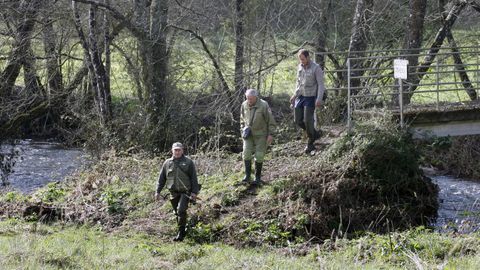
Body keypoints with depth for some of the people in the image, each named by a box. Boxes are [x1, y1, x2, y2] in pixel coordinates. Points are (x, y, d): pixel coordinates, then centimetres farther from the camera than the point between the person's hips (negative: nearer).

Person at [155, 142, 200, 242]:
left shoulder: (188, 162, 2)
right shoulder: (167, 163, 10)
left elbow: (194, 178, 1)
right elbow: (162, 178, 15)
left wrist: (194, 192, -6)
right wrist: (158, 191, 10)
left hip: (185, 192, -4)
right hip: (174, 192, 4)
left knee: (181, 210, -19)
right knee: (177, 213, 8)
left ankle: (181, 233, -14)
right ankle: (183, 230, 23)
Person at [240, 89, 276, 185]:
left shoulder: (263, 105, -17)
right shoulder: (244, 105, -4)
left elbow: (270, 120, -9)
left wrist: (270, 134, -10)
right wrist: (243, 130, 4)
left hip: (261, 135, -3)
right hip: (248, 134, 3)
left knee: (259, 156, -1)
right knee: (246, 154, -8)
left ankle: (258, 177, 11)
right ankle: (247, 175, 1)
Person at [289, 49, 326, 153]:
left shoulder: (316, 68, -14)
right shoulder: (300, 67, 6)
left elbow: (321, 84, -13)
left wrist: (319, 99, -21)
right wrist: (295, 95, 10)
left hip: (310, 98, -7)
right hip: (300, 97, 7)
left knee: (308, 121, -9)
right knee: (298, 120, 4)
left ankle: (310, 144, 8)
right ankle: (315, 133, 25)